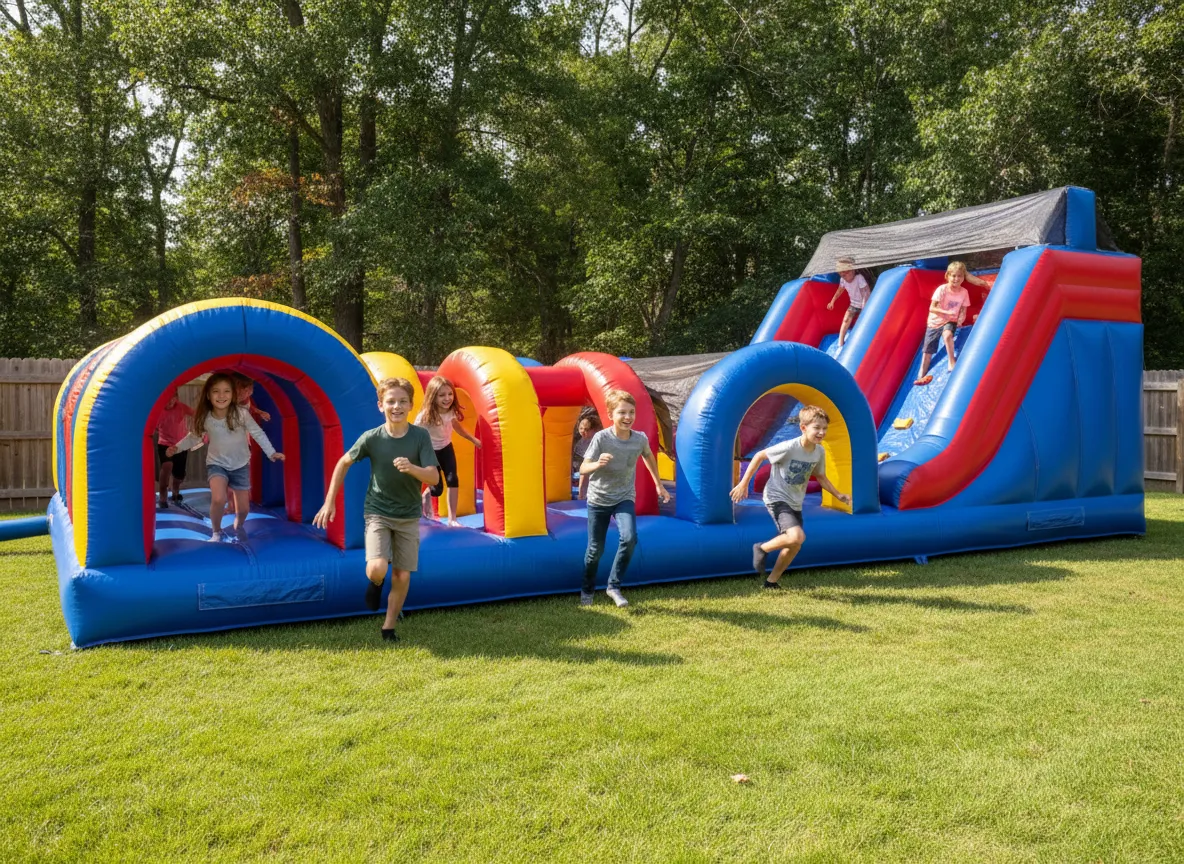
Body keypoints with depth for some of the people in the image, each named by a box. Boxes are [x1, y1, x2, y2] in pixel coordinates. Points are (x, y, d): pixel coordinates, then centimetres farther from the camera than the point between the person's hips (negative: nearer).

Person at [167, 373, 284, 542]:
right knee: (218, 499, -27)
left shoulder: (242, 414, -21)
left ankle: (237, 530, 44)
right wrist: (177, 447, -8)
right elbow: (194, 436, 3)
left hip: (241, 465, 1)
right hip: (217, 464, 0)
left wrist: (271, 453, -8)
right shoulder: (205, 418, -15)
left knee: (243, 508, 9)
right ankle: (216, 532, 2)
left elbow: (258, 434, -9)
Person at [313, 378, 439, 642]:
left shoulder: (421, 437, -12)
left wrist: (412, 468, -36)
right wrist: (329, 502, 1)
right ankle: (375, 582, 16)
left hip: (408, 517, 2)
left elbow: (434, 478, -16)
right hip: (377, 513, -1)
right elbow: (343, 463, 2)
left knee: (402, 577, 5)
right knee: (377, 569, -22)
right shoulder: (371, 438, -13)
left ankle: (388, 628, 25)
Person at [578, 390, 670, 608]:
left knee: (629, 538, -22)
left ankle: (613, 586, -2)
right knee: (596, 548, 4)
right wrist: (598, 464, -42)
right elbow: (583, 469, -20)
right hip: (599, 499, -2)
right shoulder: (601, 438, -21)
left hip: (624, 498, 2)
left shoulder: (640, 439, -12)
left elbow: (648, 456, 11)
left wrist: (659, 485, 18)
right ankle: (587, 590, 31)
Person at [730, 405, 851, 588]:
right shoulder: (789, 448, -24)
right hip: (776, 498, -8)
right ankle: (762, 549, -1)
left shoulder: (819, 452, -4)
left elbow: (821, 477, 13)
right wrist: (743, 484, -12)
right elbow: (759, 456, -14)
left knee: (794, 546, 12)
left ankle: (772, 581, 31)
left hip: (795, 503, 8)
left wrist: (838, 495, -1)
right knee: (798, 537, -26)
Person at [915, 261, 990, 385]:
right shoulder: (942, 289, -17)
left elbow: (963, 310, 0)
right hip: (935, 321, 0)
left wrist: (961, 318, -22)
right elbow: (932, 308, -17)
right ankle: (921, 376, 10)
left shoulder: (964, 292, -8)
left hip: (950, 321, 0)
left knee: (947, 334, -36)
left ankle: (952, 361, -22)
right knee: (927, 351, -1)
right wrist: (947, 312, -29)